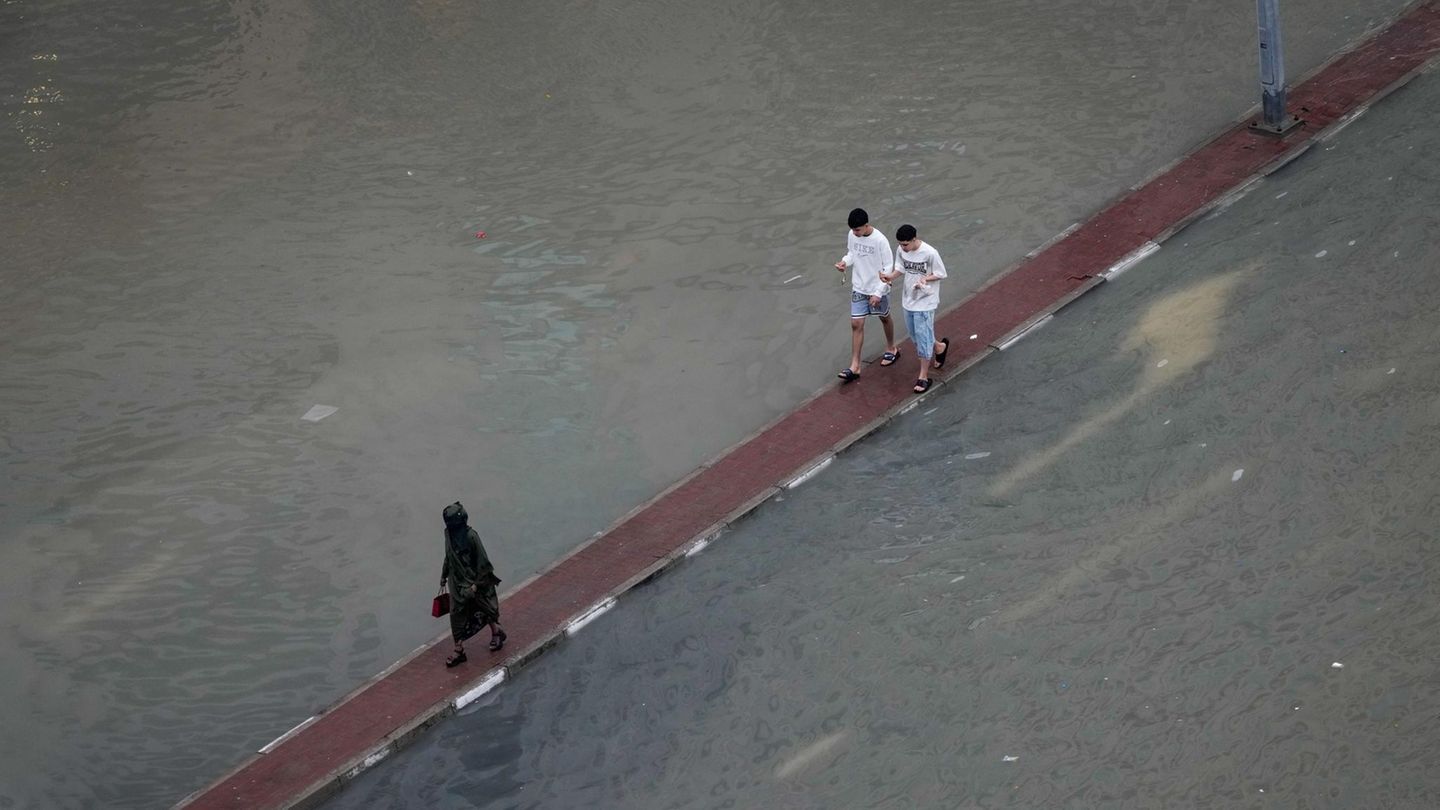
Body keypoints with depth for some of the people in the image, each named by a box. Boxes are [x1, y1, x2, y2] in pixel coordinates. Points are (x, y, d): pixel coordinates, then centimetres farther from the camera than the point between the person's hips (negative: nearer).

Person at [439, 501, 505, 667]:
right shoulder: (449, 534, -4)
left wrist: (476, 584, -18)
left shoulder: (470, 536, -24)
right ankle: (459, 649, 14)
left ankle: (497, 632, 37)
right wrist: (444, 577, 16)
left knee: (485, 609, 13)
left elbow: (482, 562, -19)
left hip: (473, 580, -6)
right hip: (457, 582, 6)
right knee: (457, 614, 5)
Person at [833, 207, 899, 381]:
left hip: (878, 289, -4)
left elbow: (888, 269, -19)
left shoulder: (880, 241, -25)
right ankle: (854, 366, 3)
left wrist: (878, 293, -20)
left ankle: (891, 349, 45)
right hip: (858, 288, 4)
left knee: (884, 318, 20)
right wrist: (845, 262, -14)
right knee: (856, 324, 0)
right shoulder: (852, 235, -9)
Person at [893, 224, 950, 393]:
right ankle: (939, 347, 47)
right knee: (916, 336, 19)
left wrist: (925, 279, -28)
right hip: (908, 299, 6)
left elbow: (941, 274, -12)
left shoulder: (930, 253, -24)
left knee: (922, 338, -2)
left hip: (924, 302, -6)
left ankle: (924, 376, 9)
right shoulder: (901, 250, -7)